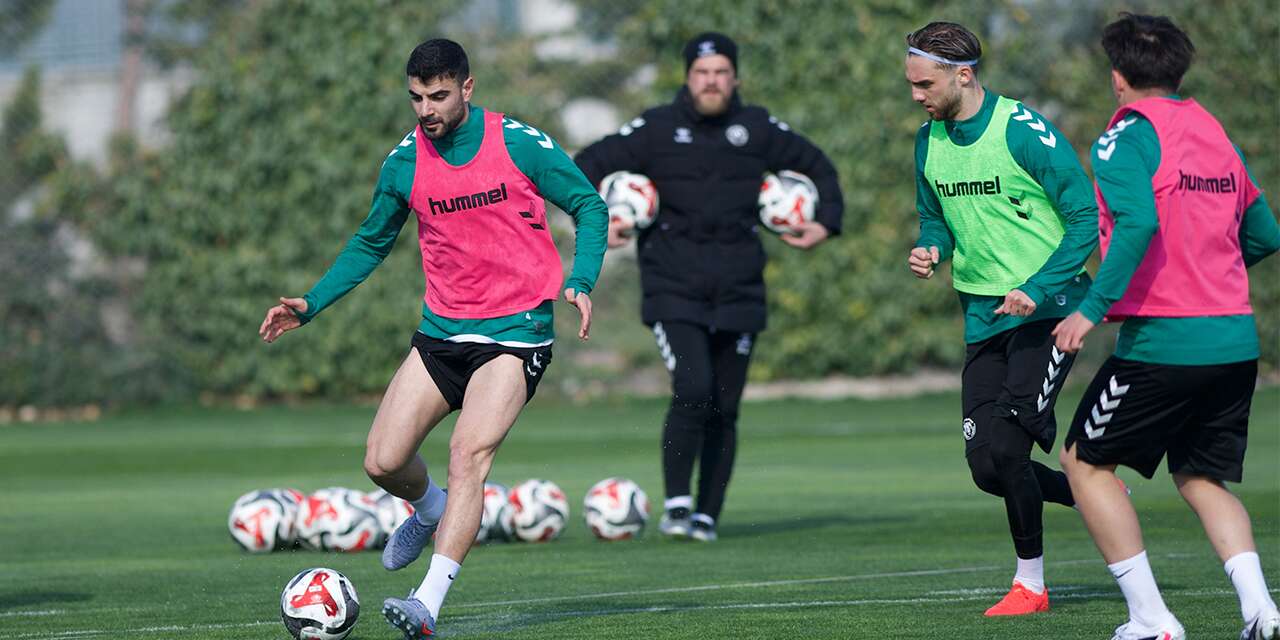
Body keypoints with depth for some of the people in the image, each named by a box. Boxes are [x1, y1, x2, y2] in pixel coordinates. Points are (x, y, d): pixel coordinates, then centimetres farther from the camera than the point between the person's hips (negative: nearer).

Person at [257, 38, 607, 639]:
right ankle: (430, 510, 33)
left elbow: (589, 207, 1)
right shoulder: (404, 162, 2)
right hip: (441, 333, 4)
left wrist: (579, 283, -14)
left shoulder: (519, 143, -8)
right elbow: (371, 242, 17)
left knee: (470, 452, -24)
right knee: (383, 462, -4)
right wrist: (310, 305, 8)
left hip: (515, 330, -4)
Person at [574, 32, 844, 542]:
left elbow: (818, 168, 20)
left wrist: (827, 222, 6)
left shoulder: (759, 129, 7)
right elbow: (587, 166, 5)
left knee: (724, 409, 2)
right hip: (674, 291, -3)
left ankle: (707, 515, 13)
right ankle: (677, 505, -7)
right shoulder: (657, 128, 1)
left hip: (738, 292, 3)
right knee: (692, 391, -19)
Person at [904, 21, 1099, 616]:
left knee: (1006, 448, -15)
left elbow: (1087, 216, -13)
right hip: (984, 316, 7)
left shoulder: (1024, 131, -15)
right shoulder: (930, 141, 6)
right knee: (987, 466, 0)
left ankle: (1030, 582, 2)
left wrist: (1037, 289, -21)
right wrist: (930, 249, -2)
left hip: (1045, 309, -7)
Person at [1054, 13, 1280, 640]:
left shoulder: (1125, 139, -6)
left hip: (1163, 343, -7)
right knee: (1202, 479, 19)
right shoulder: (1216, 134, 14)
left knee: (1084, 461, 9)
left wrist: (1093, 308, -25)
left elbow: (1138, 225, -24)